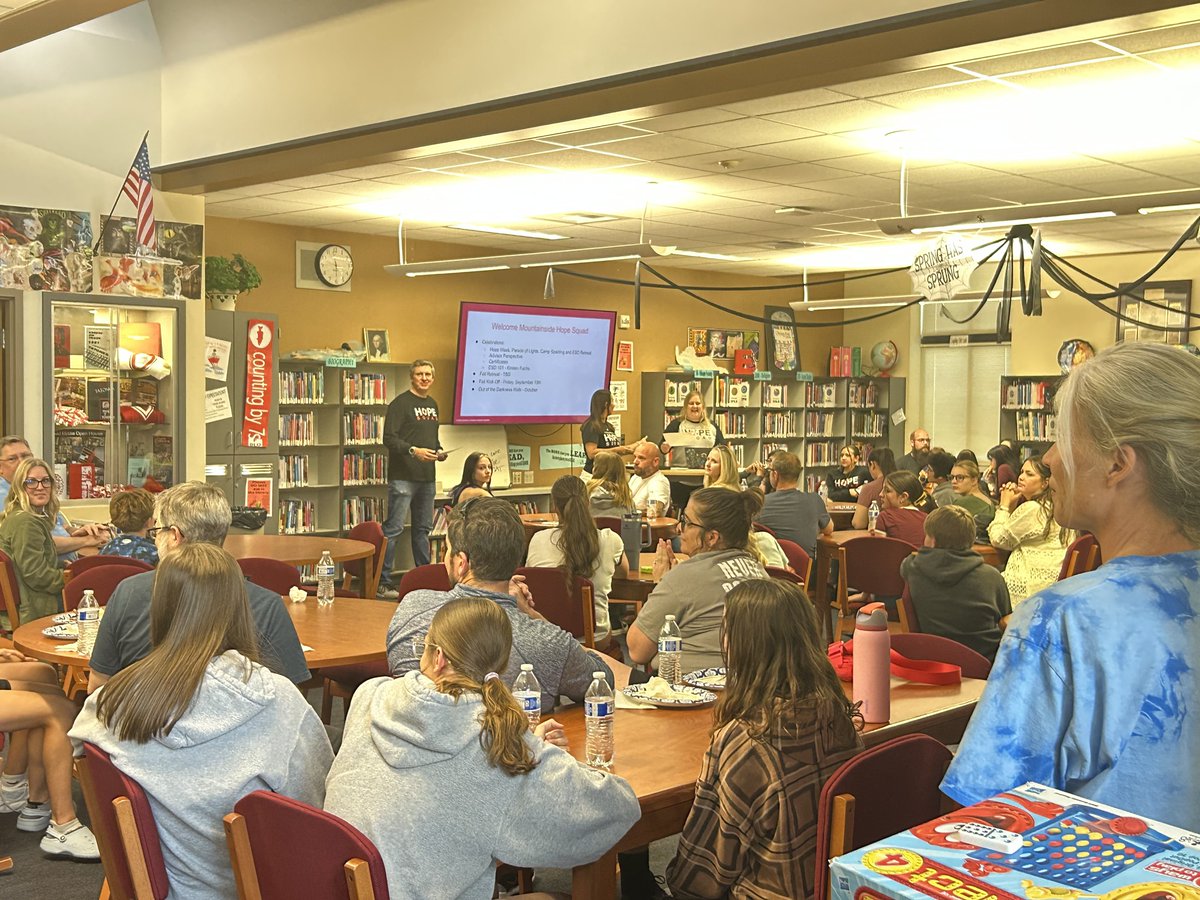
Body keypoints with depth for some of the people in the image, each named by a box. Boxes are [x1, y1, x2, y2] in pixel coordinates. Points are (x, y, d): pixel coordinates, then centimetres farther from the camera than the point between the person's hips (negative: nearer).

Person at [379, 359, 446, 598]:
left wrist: (439, 450, 8)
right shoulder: (400, 404, -7)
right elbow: (389, 439, -14)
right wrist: (413, 450, -26)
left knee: (423, 528, 14)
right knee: (393, 528, -8)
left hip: (427, 477, 8)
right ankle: (383, 583, -5)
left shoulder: (433, 404, 17)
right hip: (403, 477, -8)